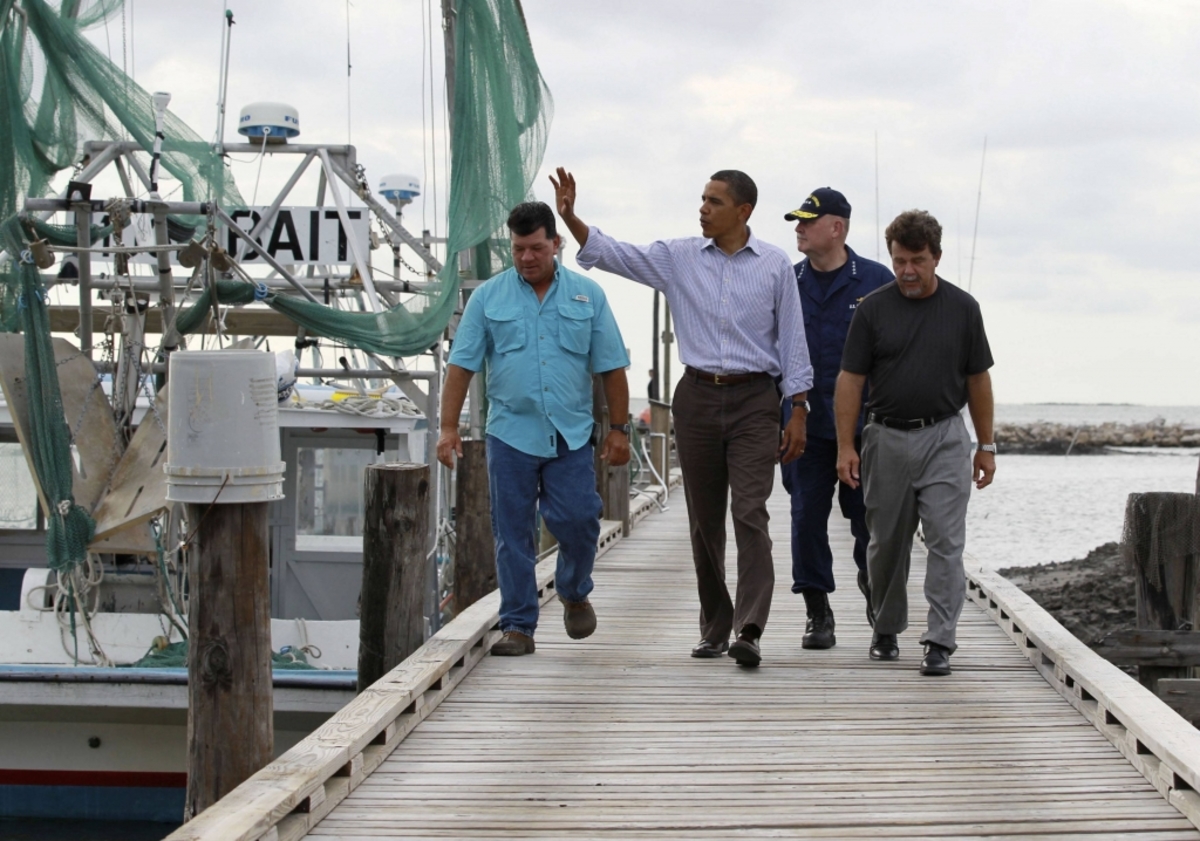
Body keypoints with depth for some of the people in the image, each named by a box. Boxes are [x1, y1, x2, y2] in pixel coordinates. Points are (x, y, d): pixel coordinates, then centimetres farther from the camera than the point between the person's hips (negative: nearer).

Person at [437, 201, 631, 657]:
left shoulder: (587, 295, 6)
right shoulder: (488, 297, 4)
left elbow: (611, 367, 7)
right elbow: (461, 366, 2)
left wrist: (619, 428, 3)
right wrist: (448, 427, -5)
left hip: (571, 435, 0)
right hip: (510, 434, 0)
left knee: (578, 519, -6)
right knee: (513, 534, 1)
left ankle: (574, 593, 24)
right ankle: (518, 626, 9)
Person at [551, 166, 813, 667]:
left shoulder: (775, 266, 1)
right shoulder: (678, 258, 6)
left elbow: (792, 340, 3)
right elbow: (611, 254, 0)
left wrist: (798, 413, 0)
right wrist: (569, 217, -15)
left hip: (754, 400, -3)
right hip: (697, 396, 3)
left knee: (750, 514, -13)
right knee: (704, 521, 7)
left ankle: (749, 631, -18)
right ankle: (714, 629, 17)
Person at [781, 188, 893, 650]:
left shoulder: (876, 281, -1)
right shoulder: (787, 283, 7)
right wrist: (780, 414, 4)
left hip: (865, 425, -2)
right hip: (805, 424, 2)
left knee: (867, 517, 4)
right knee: (807, 517, 0)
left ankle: (875, 594, 29)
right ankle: (818, 615, 9)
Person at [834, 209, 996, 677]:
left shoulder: (962, 308, 2)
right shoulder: (873, 309, -1)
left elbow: (978, 380, 7)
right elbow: (851, 380, -2)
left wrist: (986, 446, 5)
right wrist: (845, 446, -8)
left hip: (944, 437, -1)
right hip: (887, 439, 1)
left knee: (945, 540, -8)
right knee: (887, 543, 10)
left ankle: (940, 642, -7)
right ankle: (887, 629, 27)